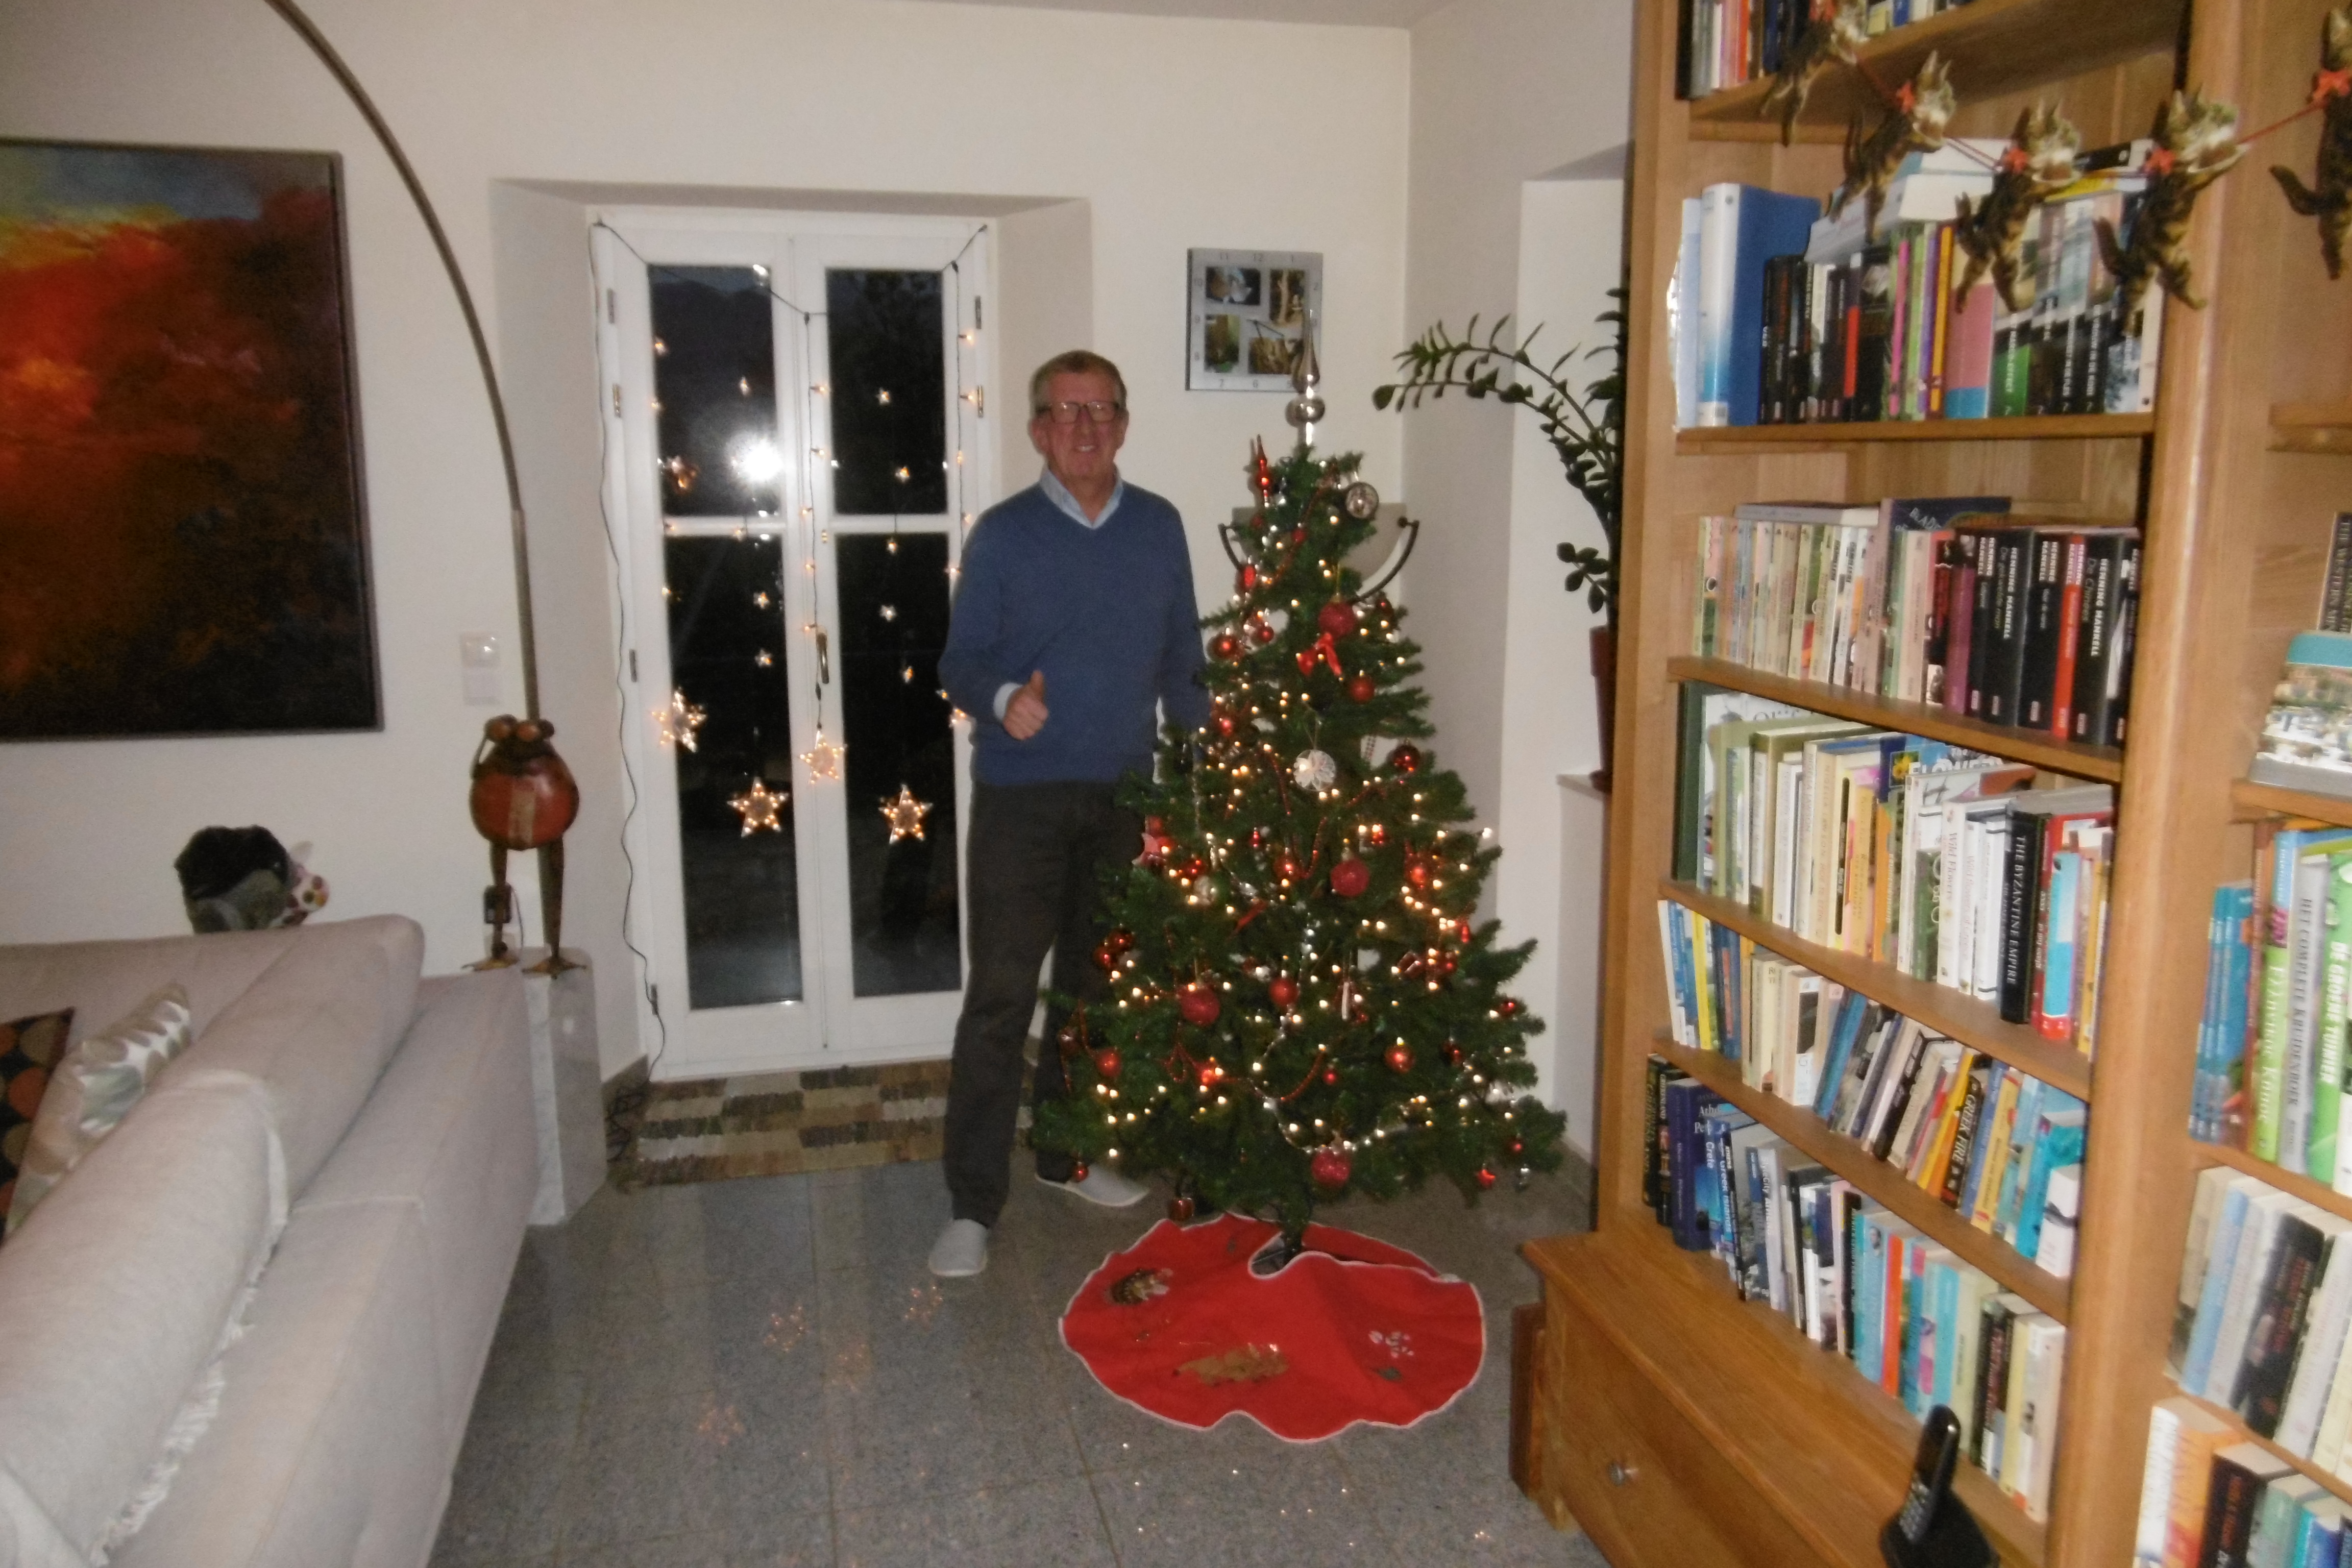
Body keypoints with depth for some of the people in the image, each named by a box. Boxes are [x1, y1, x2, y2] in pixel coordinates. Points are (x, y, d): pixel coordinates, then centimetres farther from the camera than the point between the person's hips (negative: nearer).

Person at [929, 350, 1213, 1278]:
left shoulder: (1159, 528, 5)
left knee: (1095, 984, 14)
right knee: (1001, 995, -5)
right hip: (1021, 797, -4)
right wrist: (1002, 699, -26)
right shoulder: (1003, 535, -5)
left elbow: (1181, 660, 11)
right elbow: (960, 660, -4)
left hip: (1122, 795, 4)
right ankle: (973, 1202, 4)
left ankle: (1066, 1154, 31)